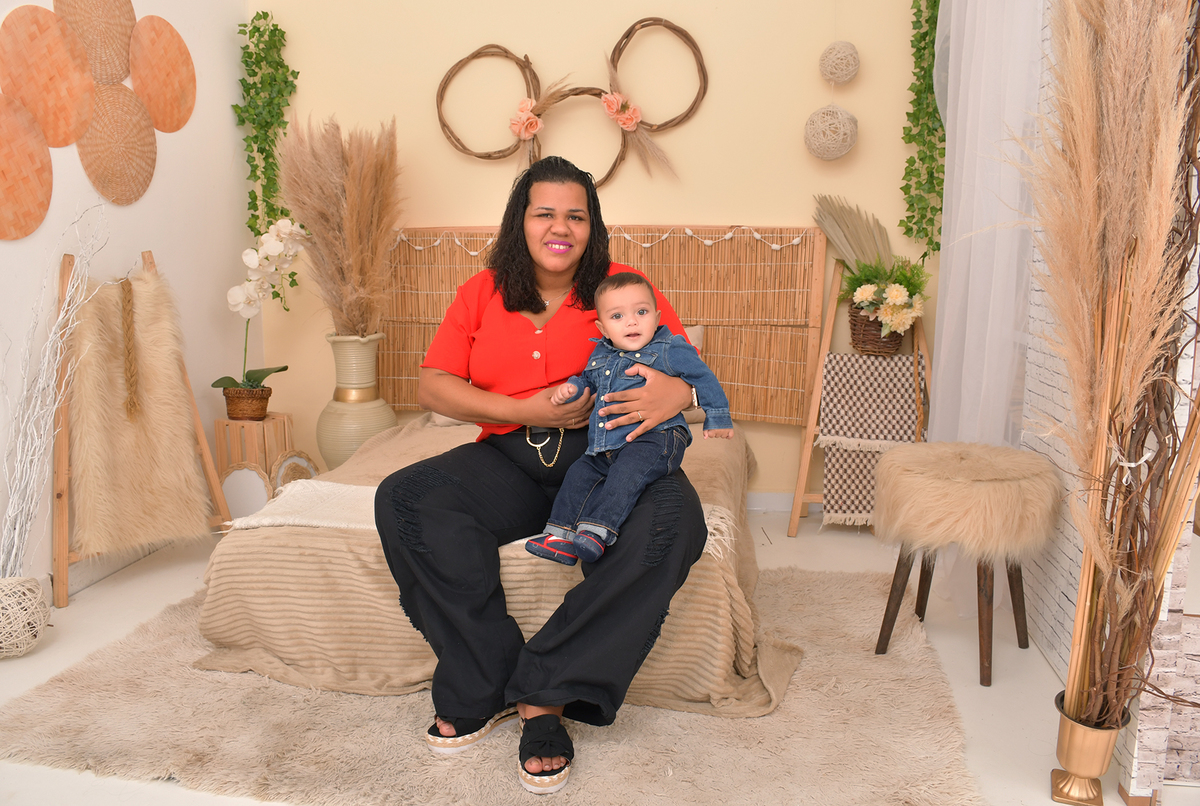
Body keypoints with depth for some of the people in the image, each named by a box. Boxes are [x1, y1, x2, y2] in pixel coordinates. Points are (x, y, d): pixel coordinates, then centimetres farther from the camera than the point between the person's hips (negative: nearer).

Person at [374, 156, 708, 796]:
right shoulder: (482, 294, 10)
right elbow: (432, 387, 3)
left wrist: (674, 393, -23)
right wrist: (524, 411, -12)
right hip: (512, 460, 2)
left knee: (673, 521, -34)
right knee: (403, 500, -24)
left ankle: (543, 691, -24)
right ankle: (492, 685, -16)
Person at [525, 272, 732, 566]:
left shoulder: (669, 350, -4)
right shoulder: (601, 354, 14)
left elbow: (703, 377, 0)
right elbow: (589, 379, 32)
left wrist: (717, 417, 2)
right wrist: (572, 387, 9)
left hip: (654, 437, -7)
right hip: (605, 444, 7)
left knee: (626, 472, -30)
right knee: (580, 473, -2)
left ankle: (597, 531, -34)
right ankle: (561, 537, 0)